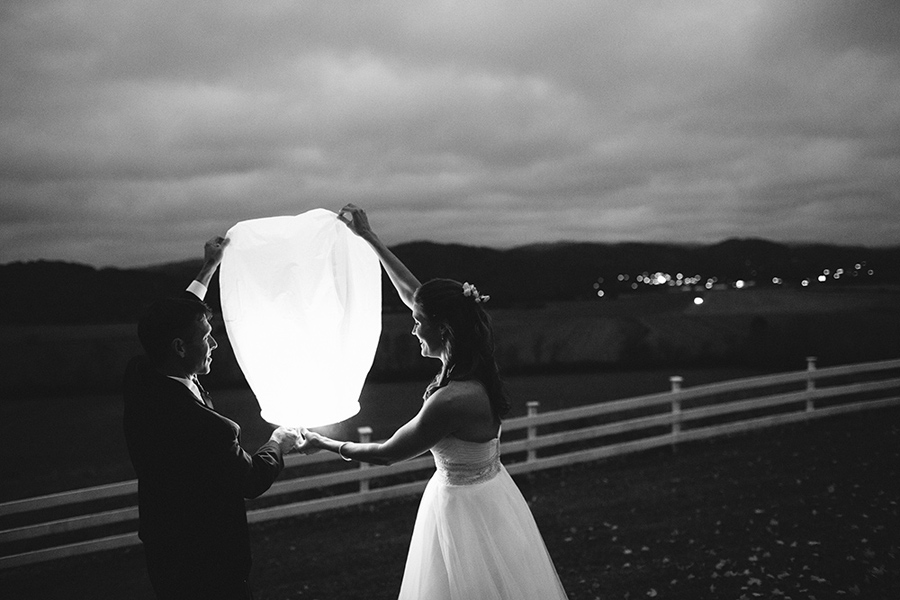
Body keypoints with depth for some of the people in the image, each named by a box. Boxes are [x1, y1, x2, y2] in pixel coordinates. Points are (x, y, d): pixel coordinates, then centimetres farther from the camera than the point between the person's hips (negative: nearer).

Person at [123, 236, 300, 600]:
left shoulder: (141, 382, -9)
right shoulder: (202, 426, -33)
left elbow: (174, 321, 10)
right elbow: (252, 481, -17)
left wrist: (209, 267, 20)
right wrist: (277, 446, 4)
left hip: (163, 550, 9)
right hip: (206, 567, -9)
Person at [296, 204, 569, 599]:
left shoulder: (451, 401, -29)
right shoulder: (476, 367, -5)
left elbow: (387, 454, -16)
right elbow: (412, 294, 4)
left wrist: (324, 445, -2)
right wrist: (369, 238, 9)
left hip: (464, 508, -8)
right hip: (487, 494, 8)